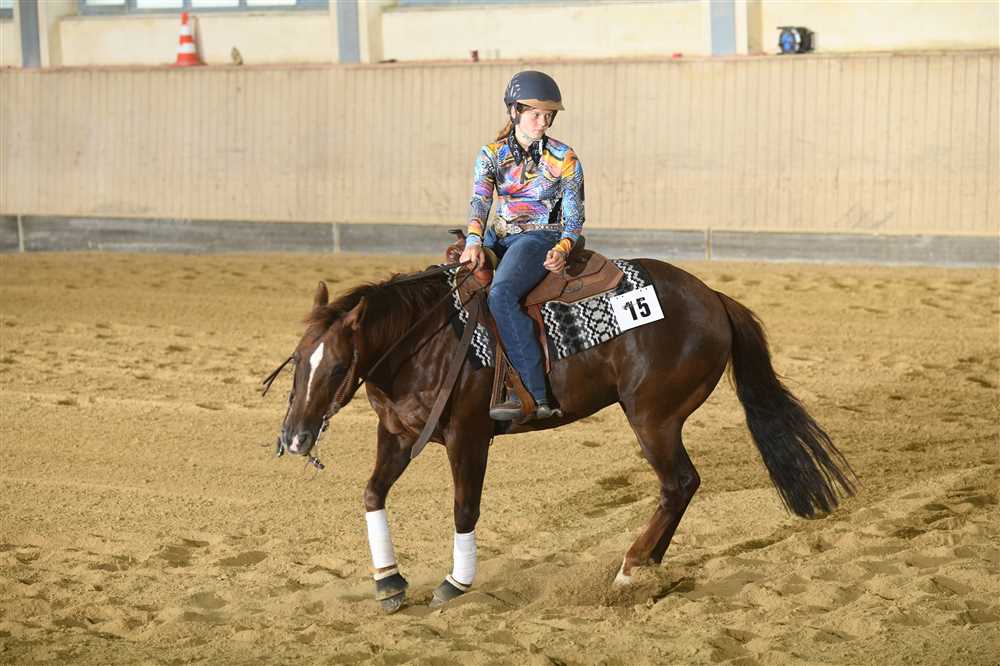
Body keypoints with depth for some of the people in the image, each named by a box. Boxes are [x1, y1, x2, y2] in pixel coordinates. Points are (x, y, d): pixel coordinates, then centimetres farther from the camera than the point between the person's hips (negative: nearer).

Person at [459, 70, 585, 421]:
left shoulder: (563, 159, -1)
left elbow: (574, 215, 0)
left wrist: (563, 248, -20)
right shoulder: (492, 154, 5)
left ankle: (535, 395, -37)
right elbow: (480, 199, -9)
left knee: (501, 293, -33)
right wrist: (474, 241, -27)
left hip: (540, 238, -6)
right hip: (497, 237, 6)